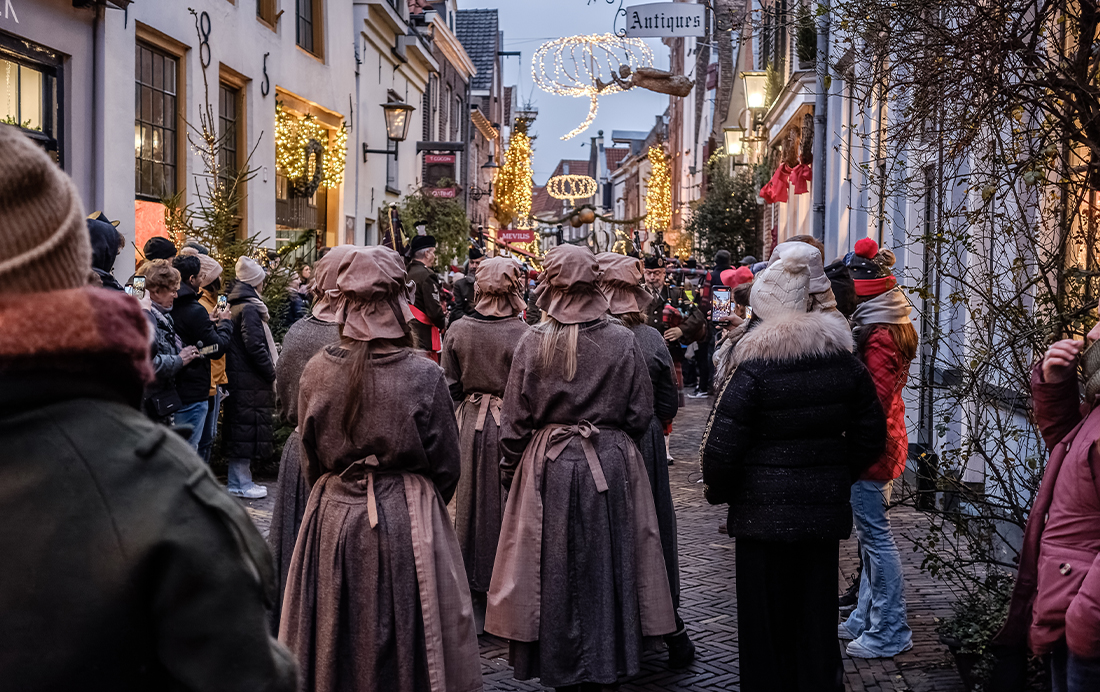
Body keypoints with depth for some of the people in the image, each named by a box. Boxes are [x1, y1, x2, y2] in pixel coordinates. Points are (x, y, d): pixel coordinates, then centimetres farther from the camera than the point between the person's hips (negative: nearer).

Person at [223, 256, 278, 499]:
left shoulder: (235, 306, 14)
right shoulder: (249, 308, -15)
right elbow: (255, 347, -20)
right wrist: (272, 374, -12)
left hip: (237, 376, 10)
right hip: (251, 380, -10)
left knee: (239, 430, 13)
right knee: (248, 428, -4)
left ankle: (236, 481, 19)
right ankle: (243, 483, 1)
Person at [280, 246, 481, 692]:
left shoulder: (317, 371, -6)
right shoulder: (423, 375, -14)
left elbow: (310, 461, 6)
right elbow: (446, 466, -4)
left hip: (332, 520, 3)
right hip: (408, 521, -3)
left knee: (335, 647, 16)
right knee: (405, 640, 10)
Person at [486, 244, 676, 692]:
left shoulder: (534, 342, -8)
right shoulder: (623, 341, -5)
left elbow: (515, 422, -4)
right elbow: (640, 415, 0)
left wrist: (511, 471, 9)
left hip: (548, 469, -1)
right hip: (612, 466, 1)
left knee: (554, 572, 10)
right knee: (602, 568, 12)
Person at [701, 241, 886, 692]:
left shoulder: (755, 368, -16)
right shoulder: (846, 363, 0)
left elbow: (723, 446, -16)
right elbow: (870, 436, 8)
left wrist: (717, 490, 2)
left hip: (764, 512, -5)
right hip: (826, 506, 5)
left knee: (766, 618, 7)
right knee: (816, 615, 15)